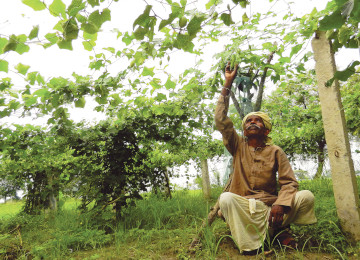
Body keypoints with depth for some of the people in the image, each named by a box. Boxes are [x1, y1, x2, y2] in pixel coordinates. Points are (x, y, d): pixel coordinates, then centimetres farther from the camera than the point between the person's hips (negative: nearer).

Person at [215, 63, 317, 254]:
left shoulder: (275, 151, 6)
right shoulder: (238, 147, 7)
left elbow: (289, 182, -2)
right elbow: (221, 120, -3)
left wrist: (280, 204, -23)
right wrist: (228, 83, -3)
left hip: (270, 207, 1)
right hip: (243, 208, -1)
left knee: (306, 196, -21)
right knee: (226, 198, -33)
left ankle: (276, 229, -3)